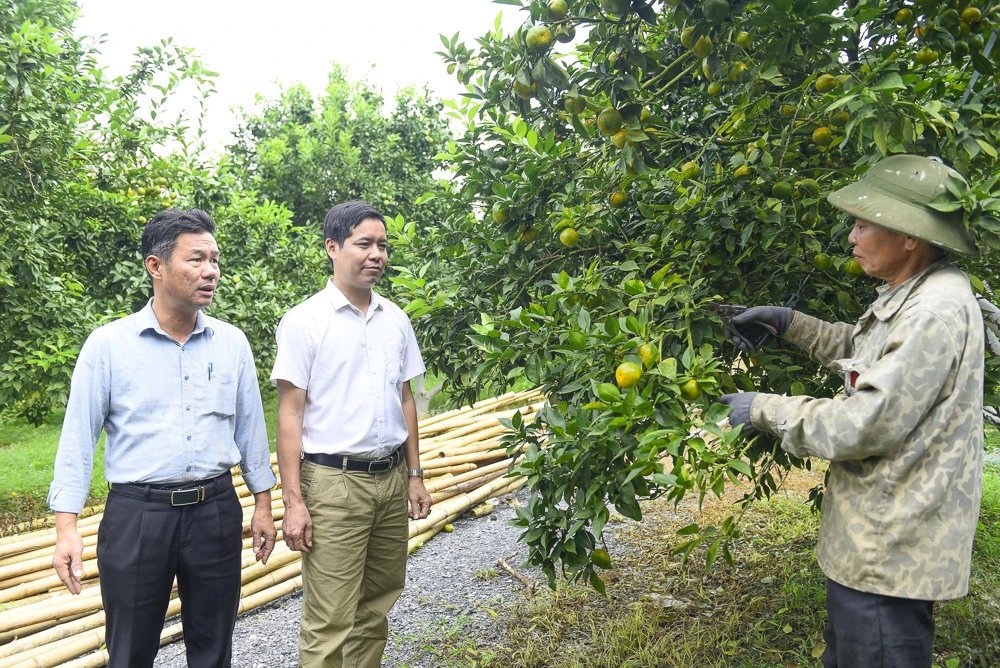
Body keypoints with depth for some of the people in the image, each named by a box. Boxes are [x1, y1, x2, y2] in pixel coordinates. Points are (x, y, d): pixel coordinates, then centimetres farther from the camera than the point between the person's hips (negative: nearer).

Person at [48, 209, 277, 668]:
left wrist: (263, 503, 10)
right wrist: (66, 526, -8)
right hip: (136, 514, -2)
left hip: (216, 512, 2)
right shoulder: (108, 345, -5)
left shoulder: (232, 343, 2)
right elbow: (78, 438, -3)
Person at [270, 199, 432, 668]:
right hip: (334, 483, -5)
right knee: (330, 623, -1)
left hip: (391, 477, 5)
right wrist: (293, 501, -12)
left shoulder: (395, 319, 9)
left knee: (376, 607, 16)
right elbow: (290, 413, -9)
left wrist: (414, 476, 13)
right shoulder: (305, 321, -7)